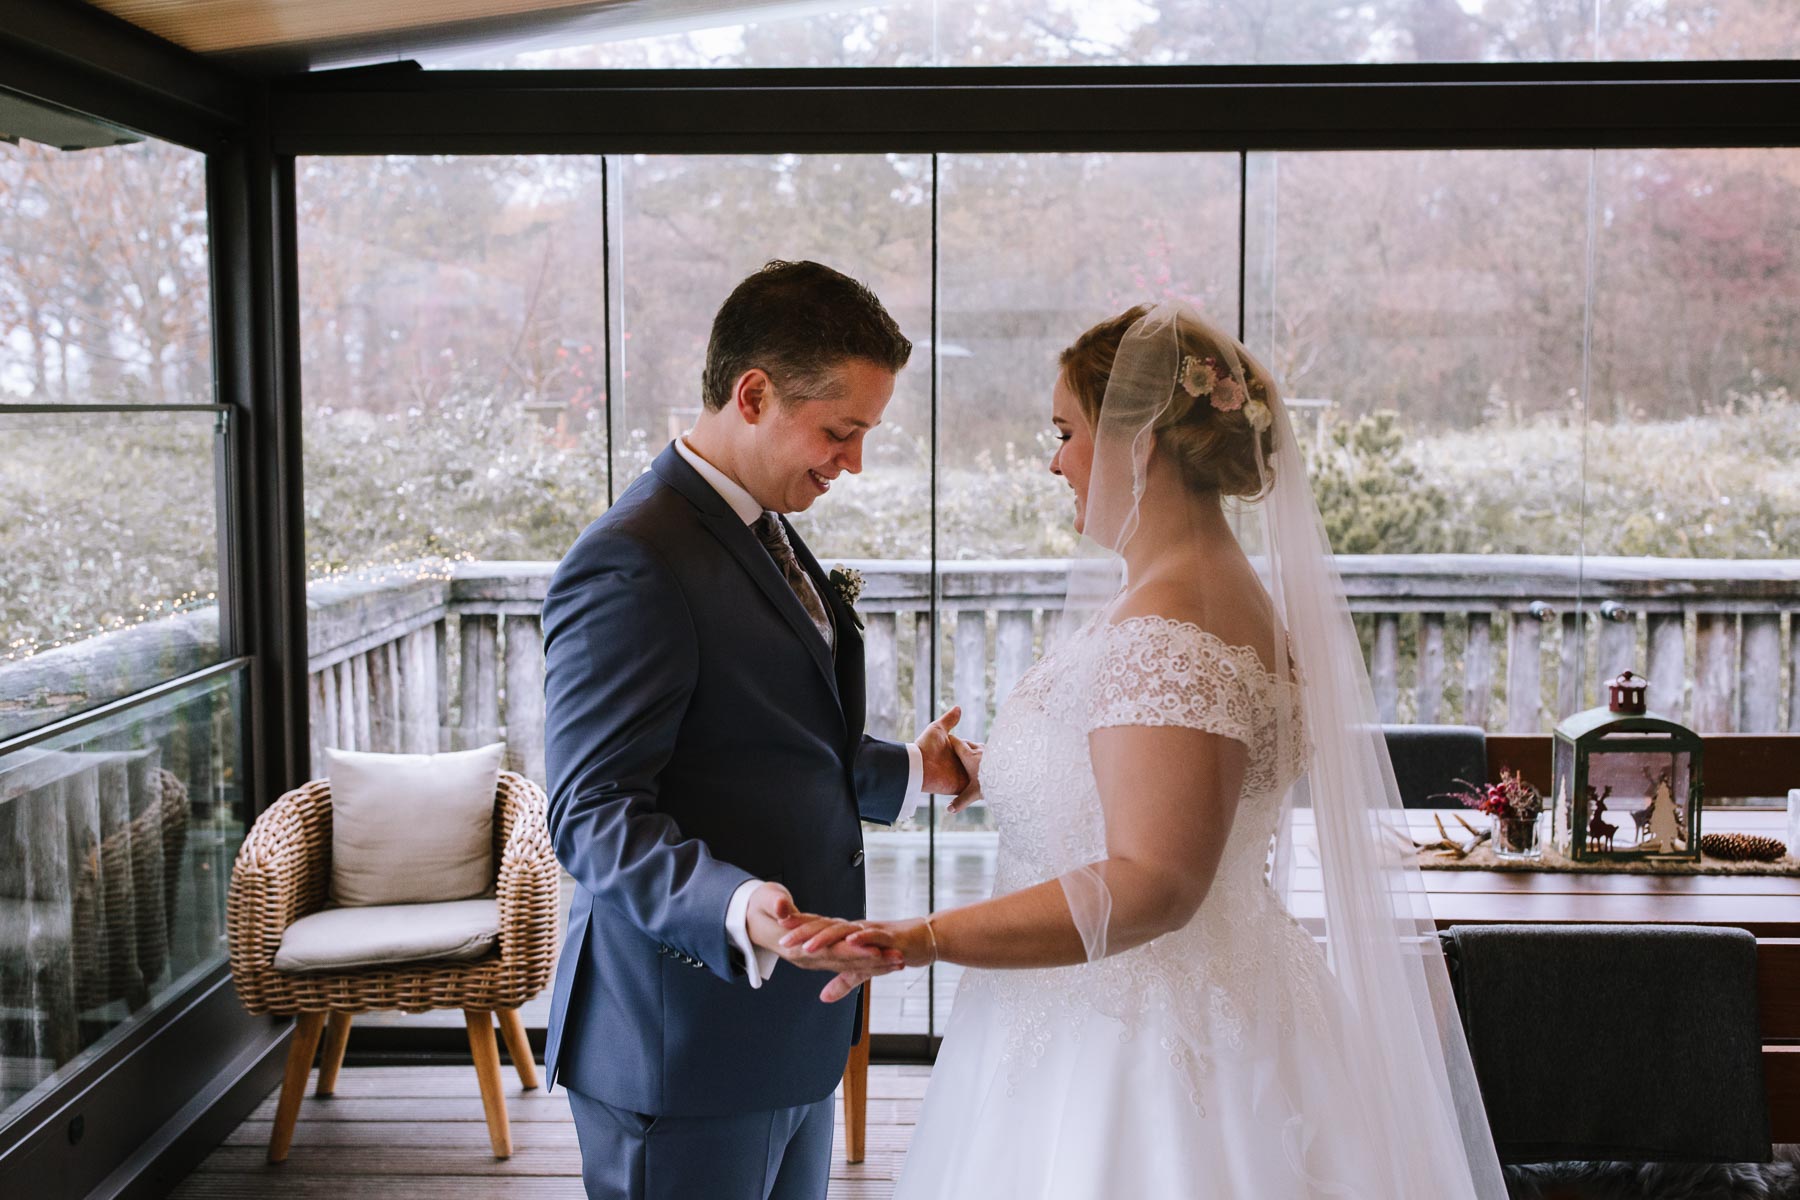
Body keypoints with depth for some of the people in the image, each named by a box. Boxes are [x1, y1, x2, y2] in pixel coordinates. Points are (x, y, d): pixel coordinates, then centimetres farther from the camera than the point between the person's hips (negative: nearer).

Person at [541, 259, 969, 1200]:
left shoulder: (763, 535, 12)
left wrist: (905, 770, 18)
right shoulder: (629, 567, -20)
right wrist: (740, 910, -38)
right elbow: (595, 818, -25)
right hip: (684, 1047, -9)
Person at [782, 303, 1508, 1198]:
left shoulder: (1166, 635, -24)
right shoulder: (1226, 589, 9)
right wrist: (999, 773, 30)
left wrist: (923, 939, -36)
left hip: (1140, 1052, -10)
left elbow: (1149, 885, -31)